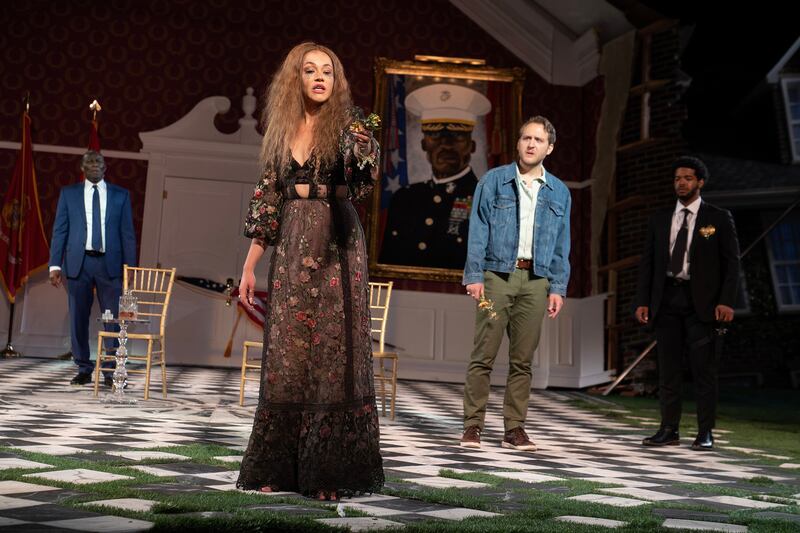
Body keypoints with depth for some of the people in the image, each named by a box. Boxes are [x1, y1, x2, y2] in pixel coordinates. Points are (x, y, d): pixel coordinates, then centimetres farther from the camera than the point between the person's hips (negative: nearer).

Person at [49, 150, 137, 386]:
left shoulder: (120, 195, 9)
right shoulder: (68, 193, 9)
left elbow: (128, 233, 6)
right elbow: (59, 231, 6)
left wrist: (130, 268, -1)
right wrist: (55, 265, -3)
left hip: (110, 263, -1)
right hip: (78, 262, 1)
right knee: (78, 319, 5)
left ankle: (112, 372, 5)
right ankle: (84, 369, 16)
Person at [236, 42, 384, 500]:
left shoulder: (345, 125, 1)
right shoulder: (282, 133, 13)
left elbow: (367, 172, -19)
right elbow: (268, 202, 14)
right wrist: (250, 266, 11)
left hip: (335, 248, -4)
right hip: (290, 251, 4)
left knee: (334, 353, -5)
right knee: (286, 357, 4)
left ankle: (333, 471, 2)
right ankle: (280, 467, 14)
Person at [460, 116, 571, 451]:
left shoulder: (559, 192, 13)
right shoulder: (494, 181, 5)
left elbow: (562, 245, 12)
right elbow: (478, 231, 1)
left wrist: (558, 287, 3)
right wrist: (474, 276, -8)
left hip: (536, 280, 3)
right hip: (497, 275, -3)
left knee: (523, 359, 5)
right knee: (484, 354, -4)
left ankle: (514, 429, 12)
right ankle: (473, 426, 2)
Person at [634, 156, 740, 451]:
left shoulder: (719, 218, 4)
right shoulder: (659, 219, 13)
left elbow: (731, 262, 0)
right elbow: (647, 262, 12)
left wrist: (726, 301, -11)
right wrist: (642, 301, 3)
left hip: (702, 302, -3)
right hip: (666, 301, 3)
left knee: (703, 370, -1)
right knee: (668, 369, 5)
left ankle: (705, 433, 6)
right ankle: (669, 430, 12)